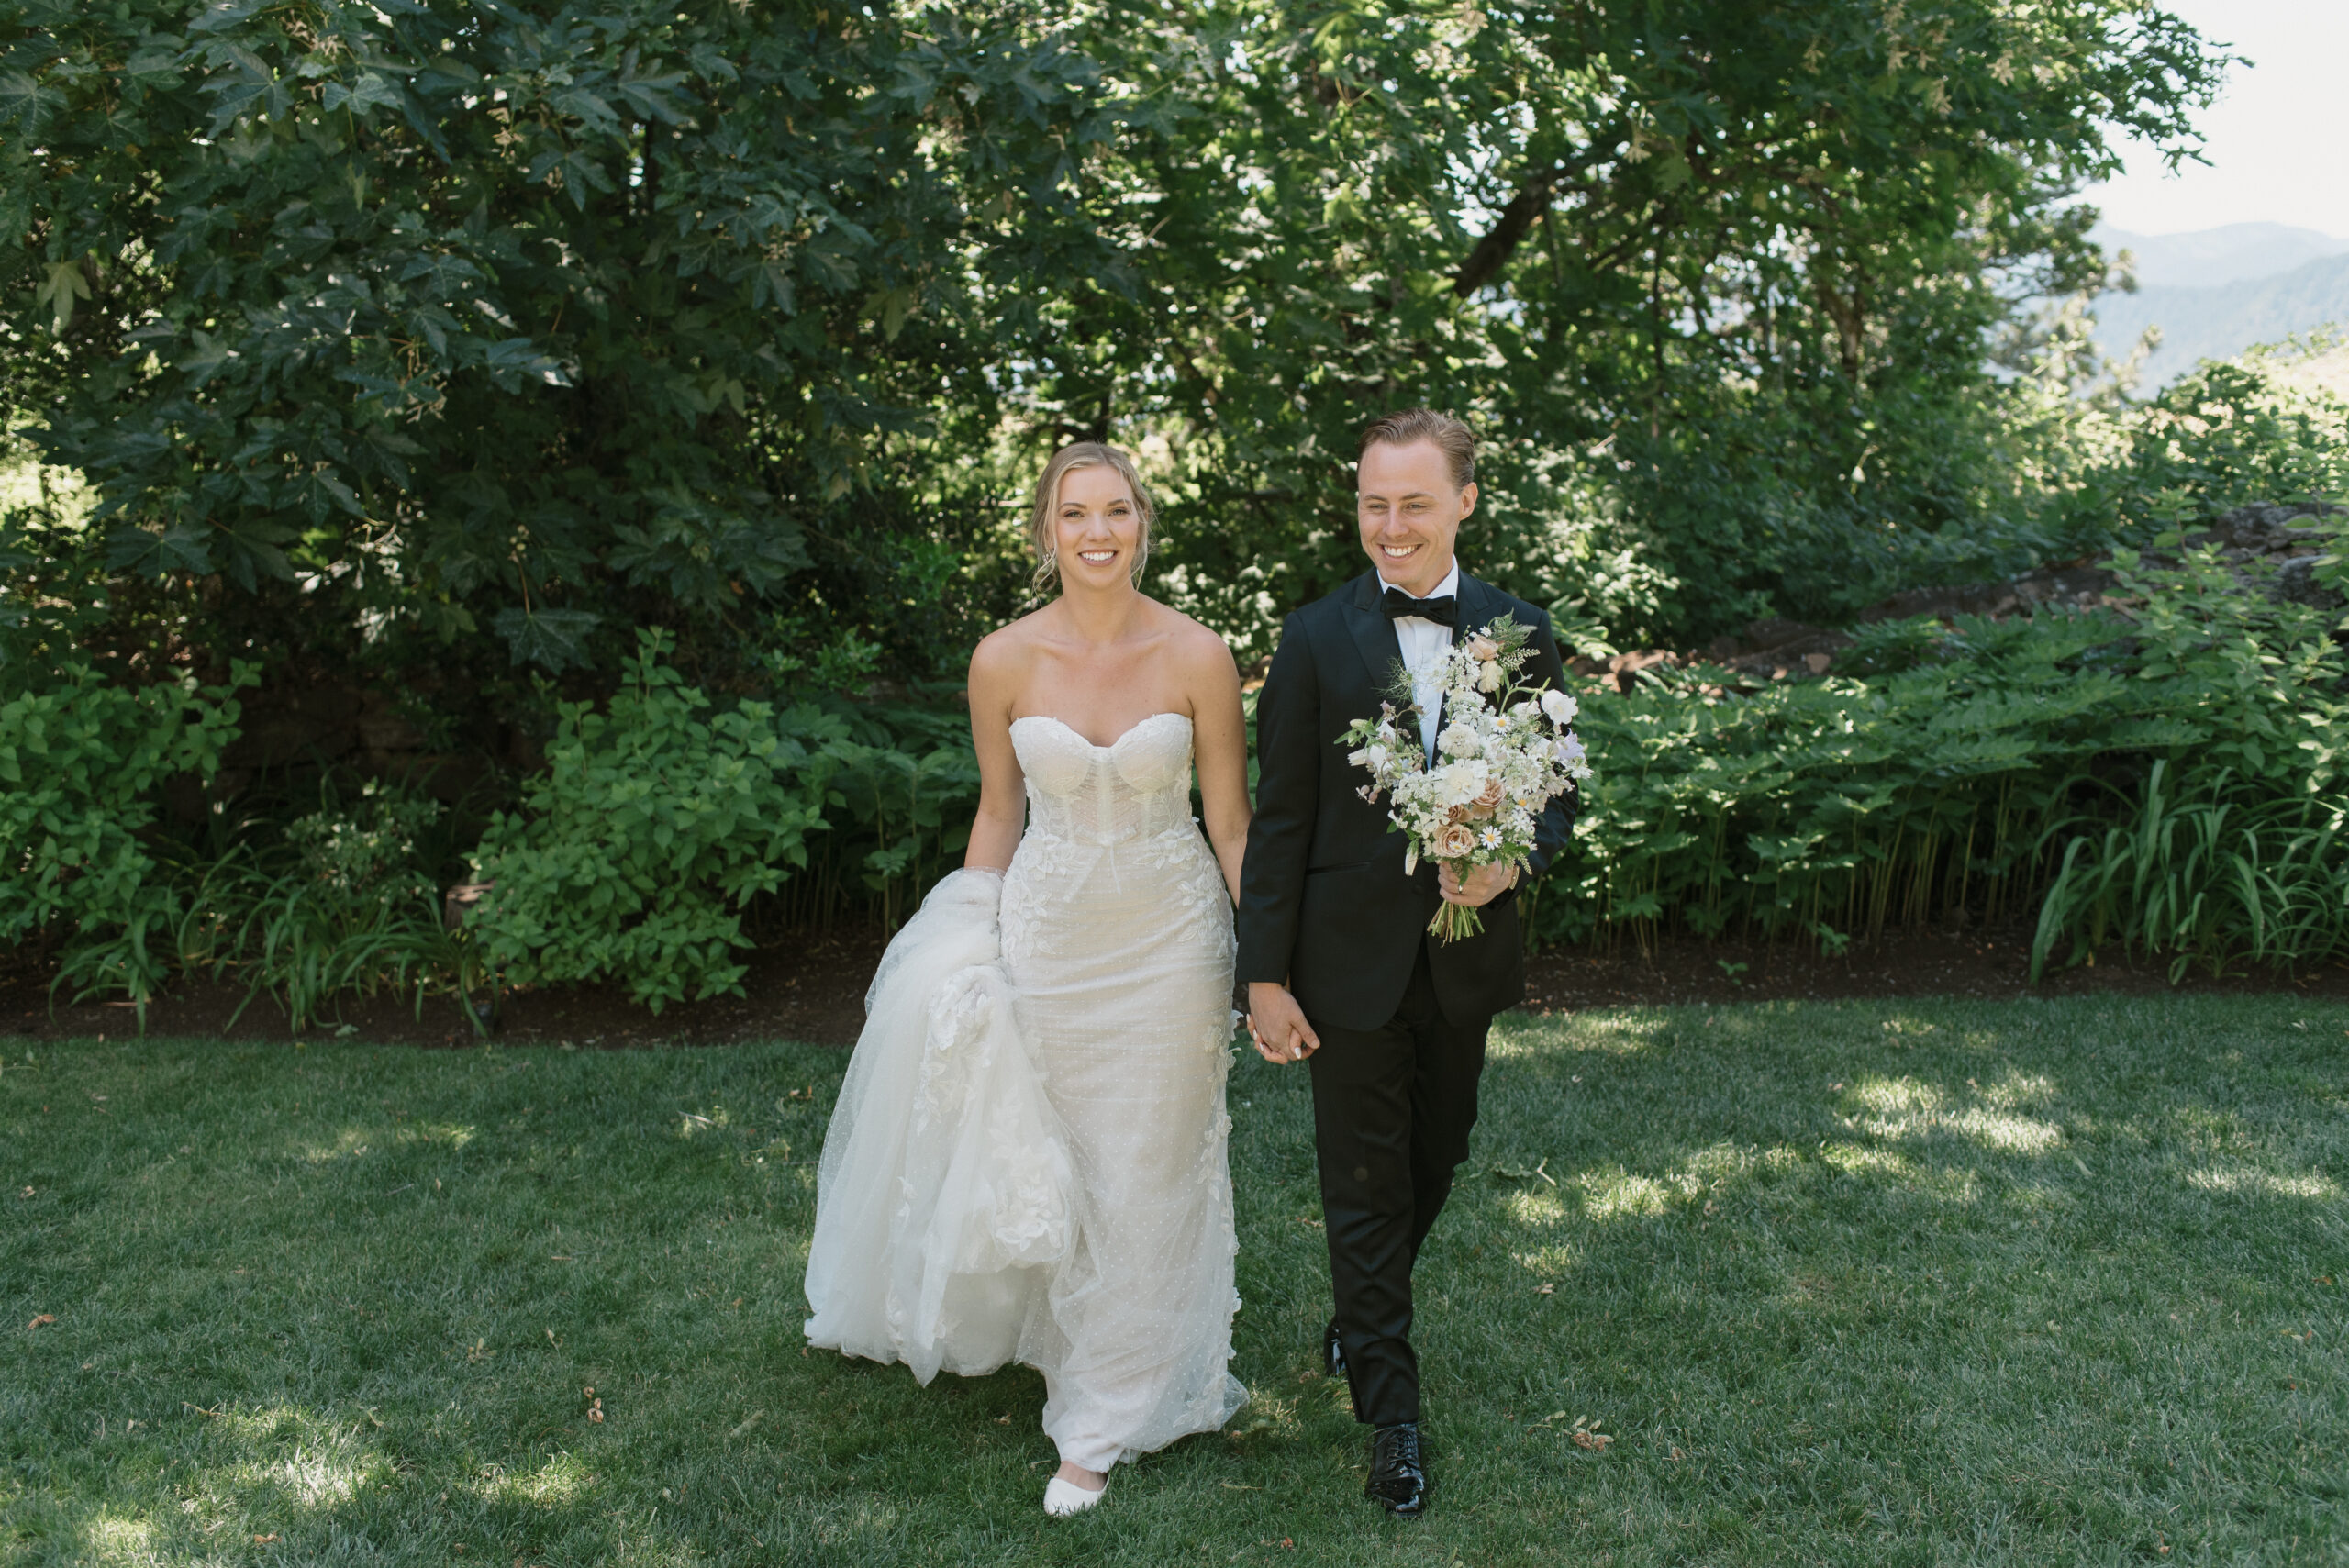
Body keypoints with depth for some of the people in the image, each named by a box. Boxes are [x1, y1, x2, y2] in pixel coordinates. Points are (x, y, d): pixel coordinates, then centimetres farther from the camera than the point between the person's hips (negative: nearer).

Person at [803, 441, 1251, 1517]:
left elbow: (1232, 823, -4)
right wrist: (973, 941, 5)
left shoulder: (1197, 657, -11)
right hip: (1045, 932, 1)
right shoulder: (1004, 662, -8)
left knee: (1144, 1175, 8)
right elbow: (1000, 812, 5)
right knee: (1044, 1156, 12)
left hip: (1168, 939, -1)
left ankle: (1106, 1419, 25)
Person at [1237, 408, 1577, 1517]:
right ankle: (1391, 1413, 20)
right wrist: (1265, 978, -8)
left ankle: (1359, 1320, 45)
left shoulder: (1520, 634, 0)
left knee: (1434, 1163, 19)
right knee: (1364, 1186, 6)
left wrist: (1513, 862, -16)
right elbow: (1280, 823, -6)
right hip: (1351, 959, -3)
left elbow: (1556, 793, 6)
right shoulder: (1315, 642, -7)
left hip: (1466, 957, 3)